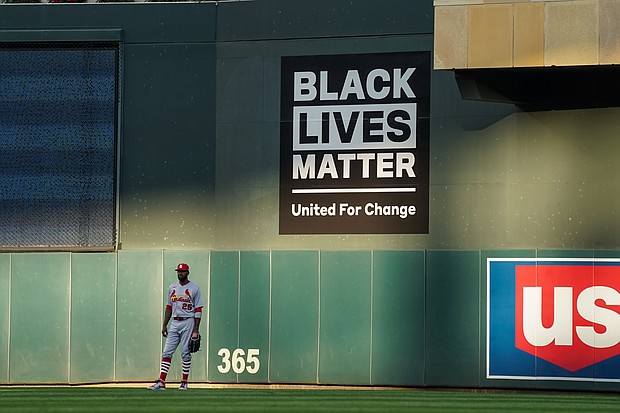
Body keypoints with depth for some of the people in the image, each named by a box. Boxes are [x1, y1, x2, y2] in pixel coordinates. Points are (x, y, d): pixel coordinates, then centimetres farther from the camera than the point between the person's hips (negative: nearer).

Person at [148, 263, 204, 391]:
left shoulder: (194, 289, -2)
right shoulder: (172, 288, 13)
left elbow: (198, 310, -5)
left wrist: (196, 330, -11)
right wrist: (164, 325, 11)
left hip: (188, 322, -5)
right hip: (174, 323, 5)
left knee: (186, 353, -2)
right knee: (167, 352, -3)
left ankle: (184, 382, 6)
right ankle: (161, 382, -6)